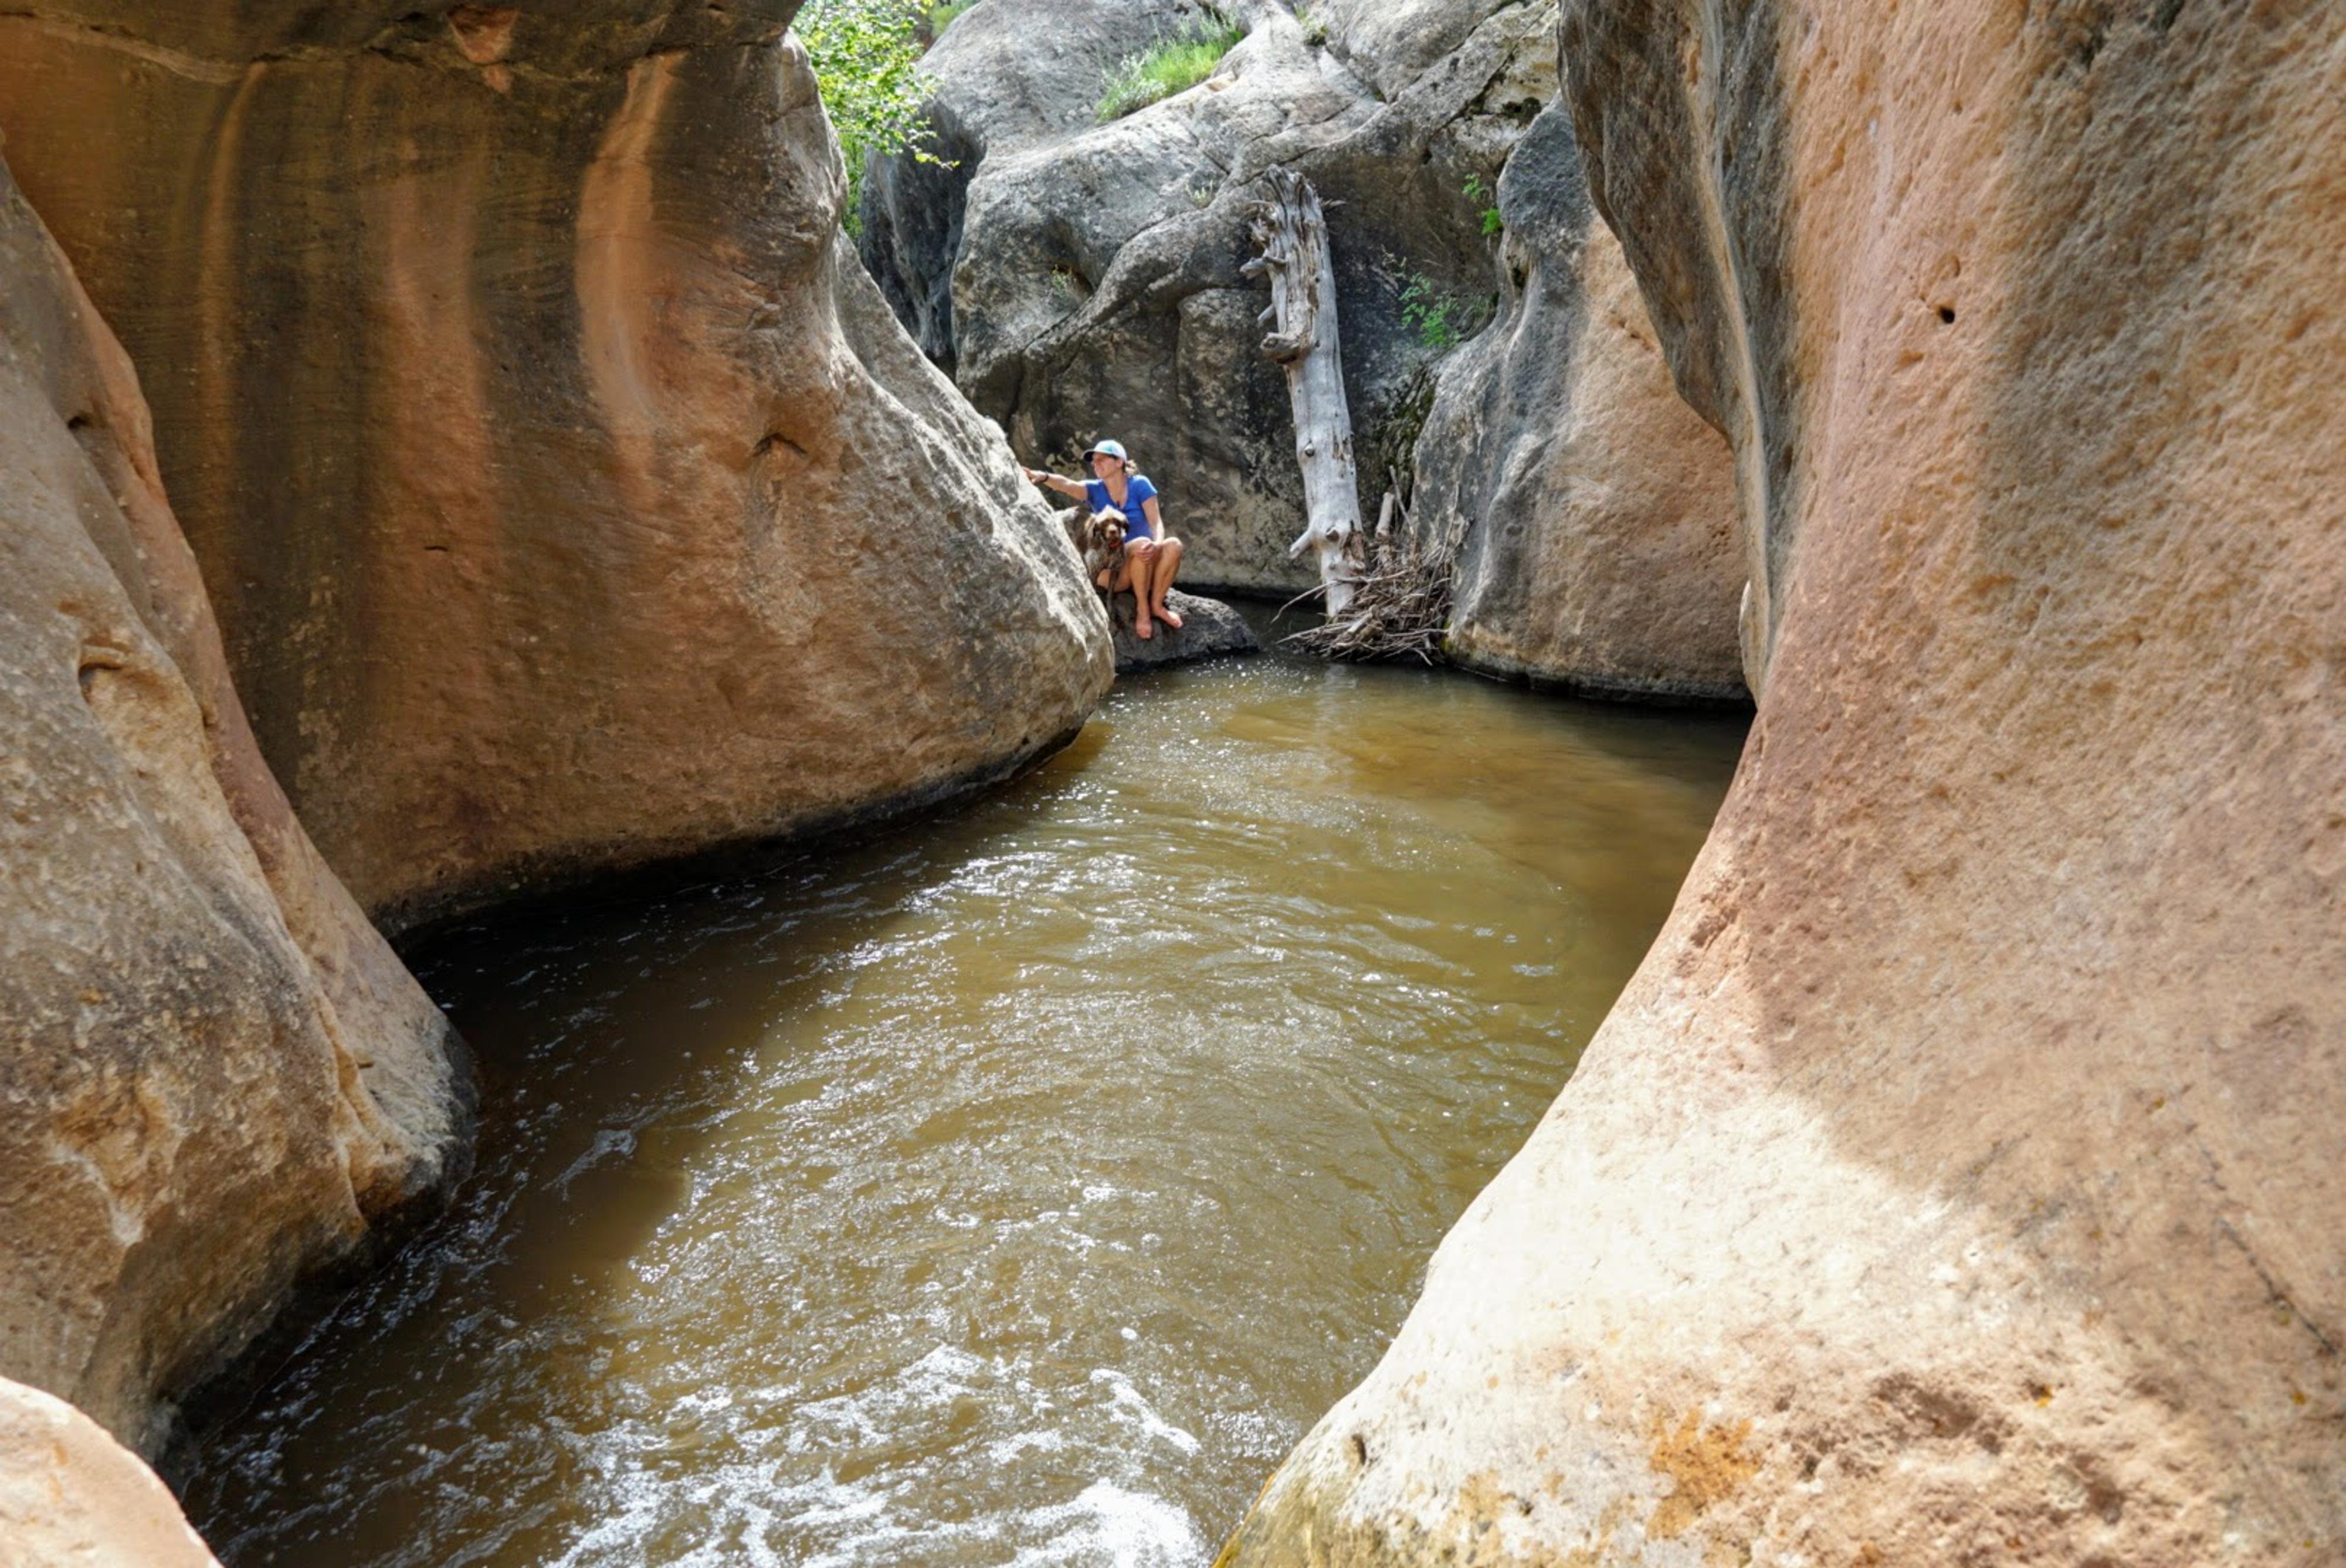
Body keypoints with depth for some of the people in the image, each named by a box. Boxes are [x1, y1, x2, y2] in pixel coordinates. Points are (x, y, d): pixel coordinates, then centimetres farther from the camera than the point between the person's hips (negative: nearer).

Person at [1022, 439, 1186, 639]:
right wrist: (1044, 477, -44)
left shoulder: (1139, 484, -2)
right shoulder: (1094, 490, -1)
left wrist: (1157, 544, -34)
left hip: (1145, 565, 1)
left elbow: (1157, 522, -11)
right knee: (1142, 543, -32)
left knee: (1173, 545, -28)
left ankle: (1156, 605, -16)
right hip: (1111, 570, -1)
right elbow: (1067, 485, -22)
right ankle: (1142, 608, -19)